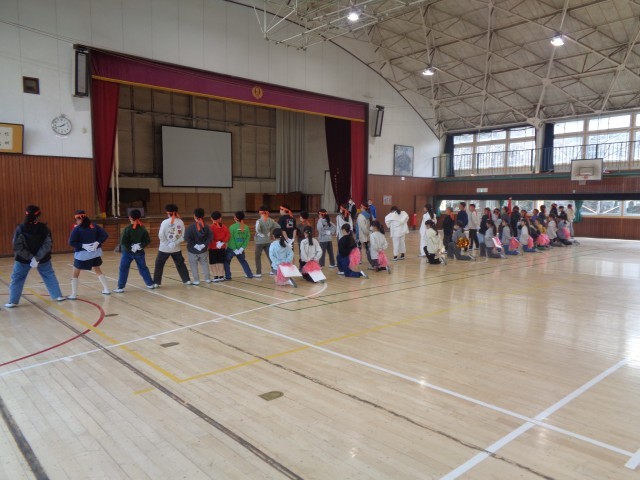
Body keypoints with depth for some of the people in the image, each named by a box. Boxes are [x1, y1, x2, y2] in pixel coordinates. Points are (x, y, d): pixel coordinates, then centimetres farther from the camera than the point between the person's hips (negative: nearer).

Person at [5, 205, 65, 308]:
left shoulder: (20, 228, -13)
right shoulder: (43, 228, -10)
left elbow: (18, 247, -17)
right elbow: (48, 244, -15)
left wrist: (31, 257, -17)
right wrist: (38, 257, -16)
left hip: (23, 259, -1)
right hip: (43, 258, 1)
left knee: (17, 279, 11)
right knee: (50, 276, 15)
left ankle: (13, 302, 13)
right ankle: (58, 296, 17)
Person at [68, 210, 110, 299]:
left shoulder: (77, 229, -10)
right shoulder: (94, 226, 2)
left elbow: (71, 242, -18)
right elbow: (105, 235, -2)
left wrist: (82, 245, -15)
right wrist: (98, 242, -8)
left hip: (82, 254, -5)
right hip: (95, 253, 5)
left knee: (75, 274, 8)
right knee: (98, 271, 21)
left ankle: (73, 295, 7)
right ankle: (106, 290, 22)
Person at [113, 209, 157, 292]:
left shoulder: (127, 229, -14)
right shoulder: (142, 228, -1)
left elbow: (123, 242, -18)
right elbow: (148, 240, -2)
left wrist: (129, 248, -8)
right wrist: (141, 246, -5)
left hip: (127, 252, -4)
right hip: (139, 252, 4)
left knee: (123, 269, 3)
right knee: (143, 268, 16)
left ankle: (121, 287, 2)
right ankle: (150, 284, 21)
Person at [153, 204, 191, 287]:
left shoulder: (165, 222, -13)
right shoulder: (180, 222, -2)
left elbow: (161, 235, -15)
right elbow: (183, 236, -2)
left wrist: (167, 243, -6)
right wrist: (175, 243, -4)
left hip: (164, 248, -3)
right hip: (176, 248, 3)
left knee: (159, 265, 8)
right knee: (180, 264, 15)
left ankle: (156, 282, 9)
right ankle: (187, 280, 16)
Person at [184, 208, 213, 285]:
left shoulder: (191, 227, -16)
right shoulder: (206, 227, -7)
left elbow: (187, 238, -22)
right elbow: (210, 236, -12)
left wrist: (194, 244, -15)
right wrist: (205, 244, -11)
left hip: (193, 250, -3)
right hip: (203, 250, 3)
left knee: (193, 265, 11)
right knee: (204, 263, 20)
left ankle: (196, 280, 11)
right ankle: (207, 279, 25)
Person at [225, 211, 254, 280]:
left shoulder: (232, 227, -15)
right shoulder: (246, 227, -3)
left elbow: (231, 239, -15)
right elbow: (247, 239, -5)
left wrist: (235, 249, -10)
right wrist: (242, 248, -5)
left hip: (231, 249, -4)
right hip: (240, 249, 4)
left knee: (226, 261, 13)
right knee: (243, 261, 24)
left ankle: (227, 276, 9)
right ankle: (250, 274, 26)